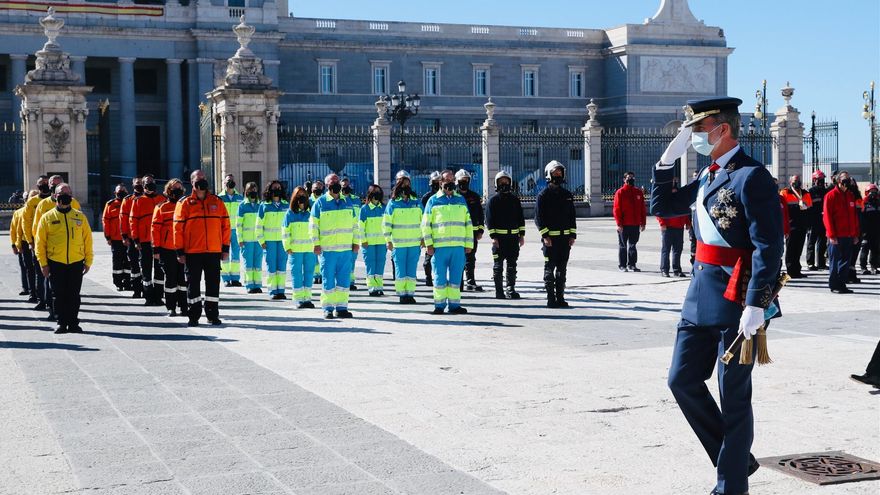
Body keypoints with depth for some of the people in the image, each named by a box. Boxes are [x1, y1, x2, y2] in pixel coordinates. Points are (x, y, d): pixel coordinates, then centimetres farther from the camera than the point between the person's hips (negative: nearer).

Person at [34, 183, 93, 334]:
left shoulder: (80, 217, 7)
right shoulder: (47, 217, 2)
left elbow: (87, 239, 9)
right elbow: (40, 242, 2)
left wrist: (88, 261, 5)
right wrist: (43, 263, -3)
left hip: (76, 263, 1)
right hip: (55, 263, -1)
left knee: (74, 295, 4)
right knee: (59, 295, 4)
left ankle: (73, 323, 13)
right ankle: (61, 323, 15)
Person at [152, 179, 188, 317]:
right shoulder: (162, 208, 2)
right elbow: (155, 228, -1)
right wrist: (156, 248, -6)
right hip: (167, 250, -3)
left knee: (183, 279, 5)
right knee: (171, 279, 2)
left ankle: (183, 307, 11)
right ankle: (171, 308, 9)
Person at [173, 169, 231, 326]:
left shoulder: (217, 202, 8)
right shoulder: (185, 203, 1)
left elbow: (225, 225, 10)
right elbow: (178, 228, 0)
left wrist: (225, 248, 6)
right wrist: (180, 251, -5)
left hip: (214, 251, 2)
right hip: (192, 252, -2)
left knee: (213, 284, 6)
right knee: (193, 284, 3)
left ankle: (213, 315, 16)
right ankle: (194, 316, 11)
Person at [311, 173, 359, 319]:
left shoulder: (347, 202, 13)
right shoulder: (320, 203, 0)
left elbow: (354, 224, 17)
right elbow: (313, 224, -2)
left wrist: (356, 242, 10)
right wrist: (316, 244, -7)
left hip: (346, 248, 4)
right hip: (327, 249, -4)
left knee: (344, 279, 5)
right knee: (328, 279, 0)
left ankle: (341, 308, 12)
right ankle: (328, 308, 7)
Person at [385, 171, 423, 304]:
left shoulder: (416, 201, 8)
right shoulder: (393, 203, -1)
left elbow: (423, 221, 15)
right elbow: (386, 223, 1)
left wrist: (423, 238, 12)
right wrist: (388, 240, -3)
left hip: (415, 243, 2)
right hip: (399, 243, -2)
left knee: (412, 270, 3)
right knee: (400, 270, 0)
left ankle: (410, 294, 8)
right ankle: (402, 294, 5)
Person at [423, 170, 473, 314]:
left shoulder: (461, 200, 14)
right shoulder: (433, 201, 6)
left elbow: (468, 223, 16)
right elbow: (425, 224, 4)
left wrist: (469, 244, 11)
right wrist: (428, 244, -4)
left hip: (458, 246, 2)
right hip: (439, 246, -2)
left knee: (456, 277, 4)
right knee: (440, 278, 1)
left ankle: (454, 305, 11)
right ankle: (439, 305, 9)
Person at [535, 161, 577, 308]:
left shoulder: (567, 194, 13)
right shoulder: (543, 195, -3)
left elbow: (572, 216, 15)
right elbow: (538, 217, -7)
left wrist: (572, 235, 6)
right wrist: (545, 236, -15)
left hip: (565, 238, 5)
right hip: (550, 238, -5)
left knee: (562, 269, 8)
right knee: (550, 268, -1)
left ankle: (560, 297, 13)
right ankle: (551, 299, 2)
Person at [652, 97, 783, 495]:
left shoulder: (752, 177, -14)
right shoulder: (709, 176, 14)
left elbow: (768, 247, -20)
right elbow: (662, 207, 21)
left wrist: (755, 305, -25)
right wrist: (668, 158, 11)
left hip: (735, 298, -9)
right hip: (701, 294, 9)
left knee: (733, 394, 3)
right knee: (683, 380, 12)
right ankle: (736, 457, 27)